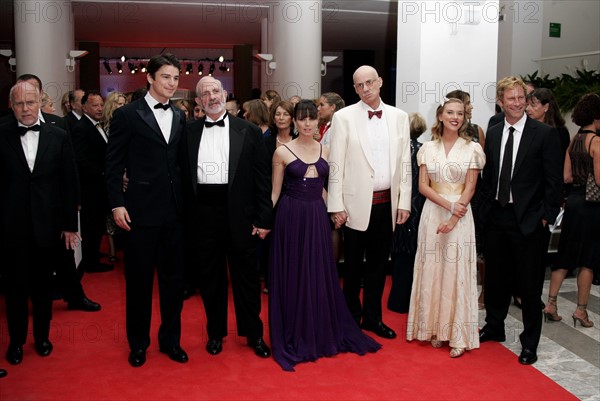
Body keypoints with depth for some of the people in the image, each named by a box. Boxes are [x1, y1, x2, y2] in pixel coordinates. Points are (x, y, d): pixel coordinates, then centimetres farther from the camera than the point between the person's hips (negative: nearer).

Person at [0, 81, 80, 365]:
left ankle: (42, 336, 33)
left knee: (43, 286, 15)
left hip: (47, 226, 1)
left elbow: (69, 183, 2)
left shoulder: (58, 137, 0)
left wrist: (70, 224, 2)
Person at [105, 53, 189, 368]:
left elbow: (181, 162, 12)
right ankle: (138, 343, 24)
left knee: (173, 278, 12)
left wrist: (186, 202, 6)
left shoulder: (180, 117, 10)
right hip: (140, 211, -4)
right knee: (139, 279, 7)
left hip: (175, 211, 4)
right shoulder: (127, 115, -3)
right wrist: (117, 204, -10)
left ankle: (170, 339, 27)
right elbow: (113, 164, -4)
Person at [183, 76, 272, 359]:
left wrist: (263, 219, -4)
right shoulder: (189, 133, 6)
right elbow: (184, 176, 7)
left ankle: (253, 333, 24)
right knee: (210, 276, 11)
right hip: (202, 215, 2)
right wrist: (185, 217, -1)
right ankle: (215, 332, 28)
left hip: (239, 215, -1)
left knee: (246, 275, 8)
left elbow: (262, 178, 0)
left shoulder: (248, 131, 1)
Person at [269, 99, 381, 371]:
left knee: (320, 275, 10)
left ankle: (324, 334, 26)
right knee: (293, 276, 5)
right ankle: (294, 338, 20)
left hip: (317, 217, 3)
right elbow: (275, 192, -1)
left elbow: (323, 188, 14)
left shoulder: (325, 151, 8)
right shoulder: (282, 152, -3)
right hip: (291, 218, -3)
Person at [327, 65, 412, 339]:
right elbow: (335, 164, -5)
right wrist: (336, 205, -9)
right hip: (356, 203, -3)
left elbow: (405, 163, 7)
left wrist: (404, 202, 2)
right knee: (353, 264, 9)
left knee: (378, 263, 13)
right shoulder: (344, 117, -3)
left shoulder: (399, 117, 6)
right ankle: (352, 317, 25)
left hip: (387, 203, 3)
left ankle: (372, 317, 27)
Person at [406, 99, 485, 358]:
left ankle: (458, 336, 8)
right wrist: (448, 204, -13)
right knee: (431, 270, 6)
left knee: (457, 272, 0)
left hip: (459, 217, -2)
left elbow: (469, 188, -3)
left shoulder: (472, 149, 0)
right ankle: (434, 329, 18)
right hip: (432, 214, 2)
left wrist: (452, 219, -13)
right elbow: (423, 186, 2)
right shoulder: (428, 148, 6)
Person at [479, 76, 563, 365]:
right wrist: (489, 204, 6)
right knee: (495, 277, 17)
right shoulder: (493, 134, 8)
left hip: (527, 220, -5)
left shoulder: (544, 134, -7)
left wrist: (546, 216, -10)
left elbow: (554, 181, -8)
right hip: (496, 216, 5)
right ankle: (494, 327, 35)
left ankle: (530, 342, 19)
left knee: (528, 283, 4)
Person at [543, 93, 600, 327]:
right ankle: (581, 310, 11)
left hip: (574, 200, 7)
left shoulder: (573, 141, 8)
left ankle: (551, 304, 13)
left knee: (566, 255, 13)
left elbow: (567, 177, 9)